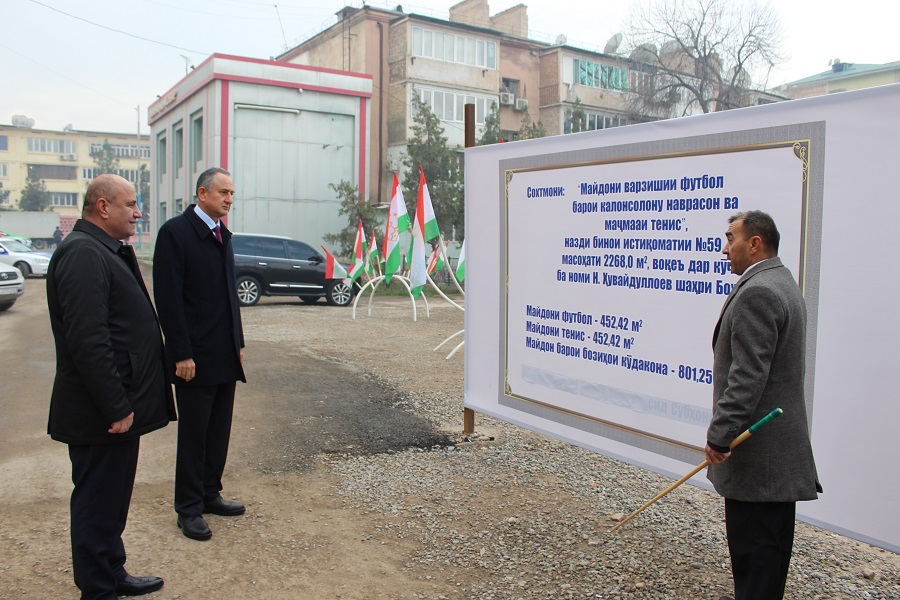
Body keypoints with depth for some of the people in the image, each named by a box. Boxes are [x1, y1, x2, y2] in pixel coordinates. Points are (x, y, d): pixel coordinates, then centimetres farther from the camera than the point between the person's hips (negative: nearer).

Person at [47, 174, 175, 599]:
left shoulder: (105, 250, 15)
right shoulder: (83, 254, -19)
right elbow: (87, 341, -26)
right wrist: (116, 407, -23)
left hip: (119, 406, 10)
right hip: (101, 416, -10)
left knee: (113, 500, 21)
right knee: (99, 504, 4)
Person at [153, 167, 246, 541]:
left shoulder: (222, 234, 13)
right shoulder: (175, 232, -10)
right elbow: (169, 298, -14)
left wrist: (238, 342, 14)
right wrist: (182, 354, -17)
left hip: (225, 356, 7)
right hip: (195, 357, -7)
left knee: (219, 431, 14)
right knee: (194, 433, 3)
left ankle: (210, 495, 29)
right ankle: (188, 509, 16)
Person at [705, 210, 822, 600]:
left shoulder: (756, 293, -19)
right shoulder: (783, 284, 15)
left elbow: (747, 376, -24)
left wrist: (719, 434, -20)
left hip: (757, 448, -11)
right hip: (780, 443, 11)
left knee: (753, 546, -2)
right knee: (770, 544, 19)